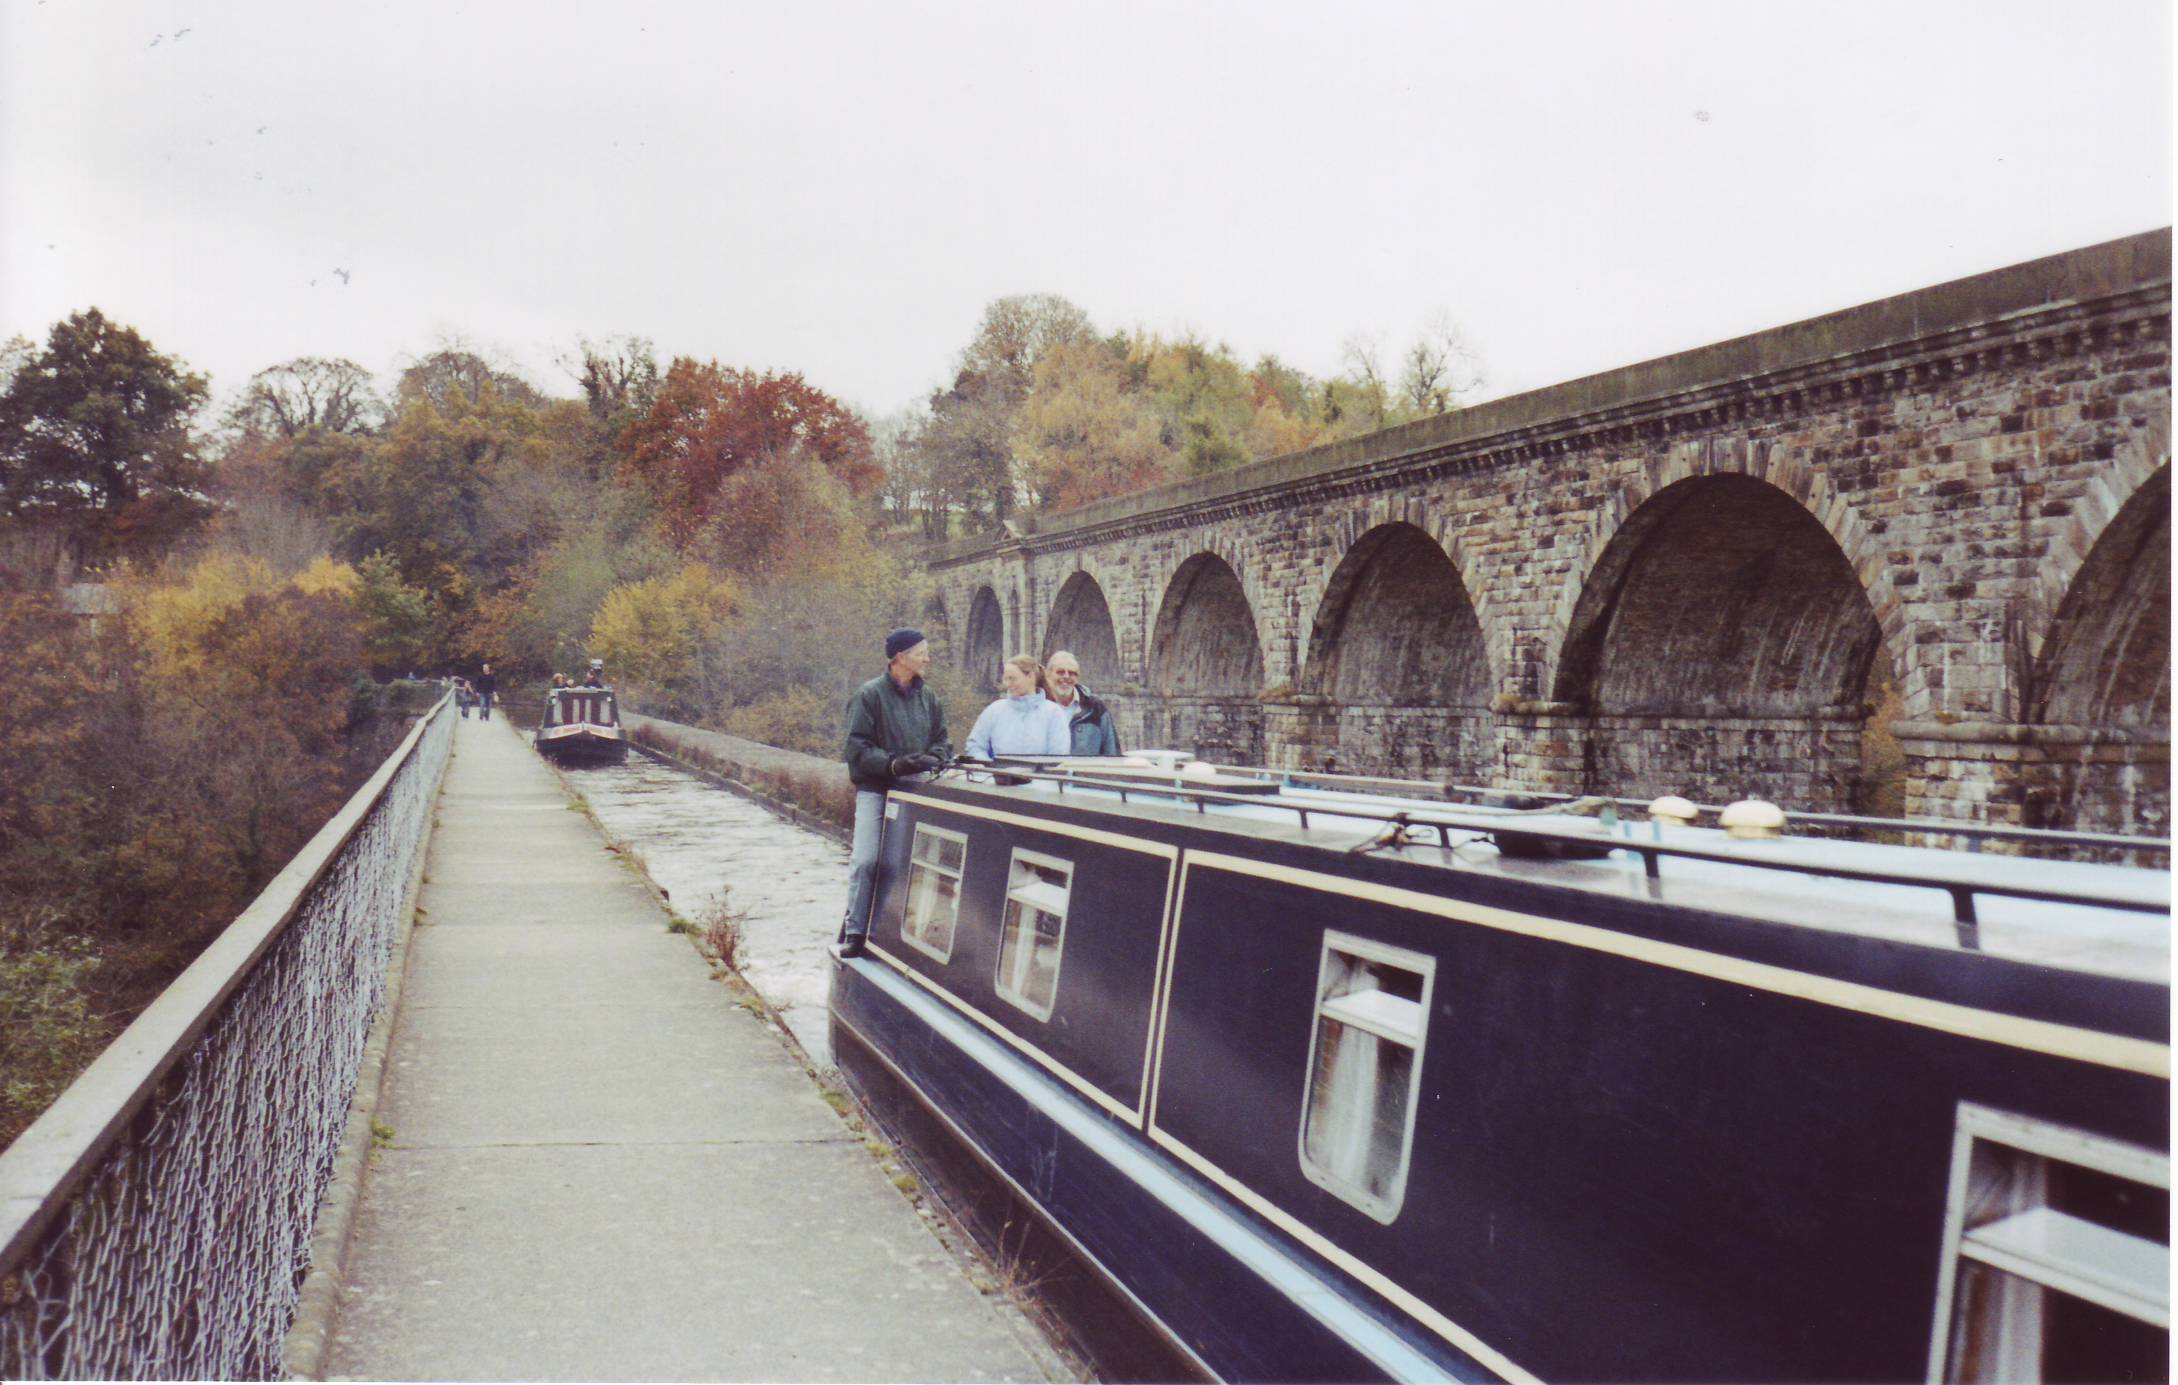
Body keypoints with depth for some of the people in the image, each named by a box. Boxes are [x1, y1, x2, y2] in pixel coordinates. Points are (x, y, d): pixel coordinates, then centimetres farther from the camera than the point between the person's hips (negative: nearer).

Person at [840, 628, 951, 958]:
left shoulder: (927, 697, 10)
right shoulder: (870, 695, -6)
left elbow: (941, 740, 14)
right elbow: (857, 747, -9)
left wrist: (934, 758, -8)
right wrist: (894, 764, -22)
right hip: (875, 790, -5)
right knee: (866, 860, -12)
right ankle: (854, 933, -2)